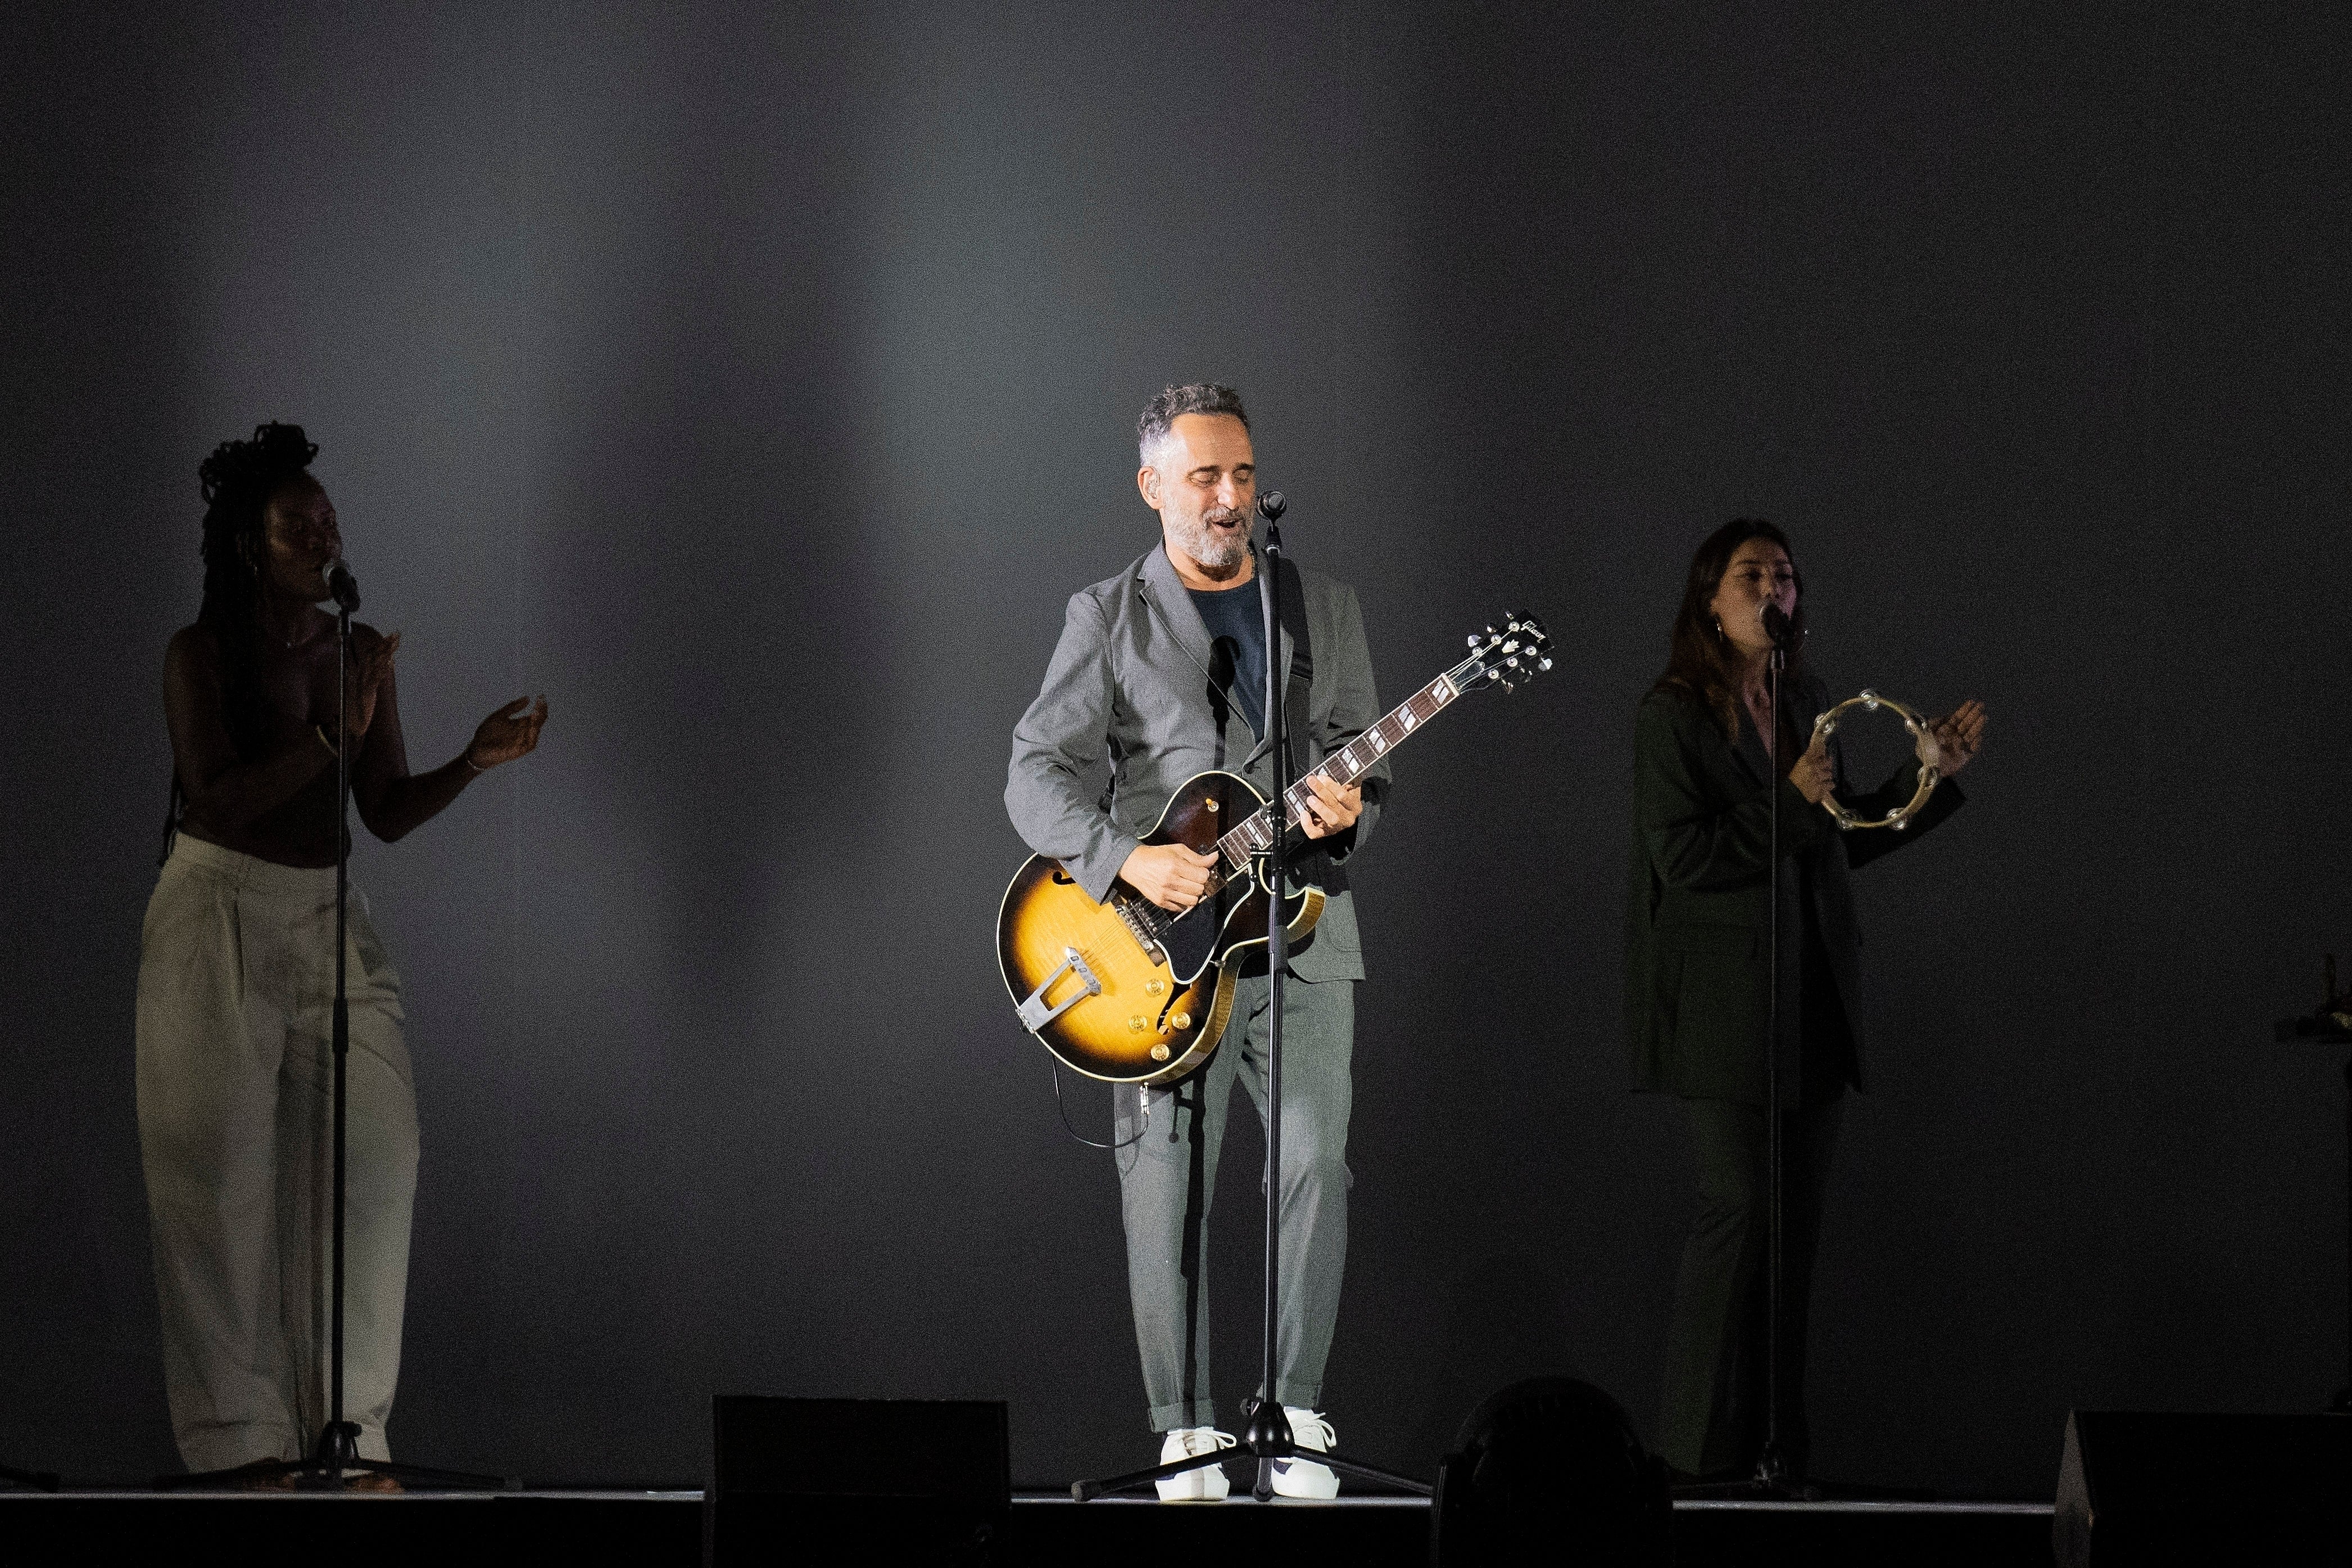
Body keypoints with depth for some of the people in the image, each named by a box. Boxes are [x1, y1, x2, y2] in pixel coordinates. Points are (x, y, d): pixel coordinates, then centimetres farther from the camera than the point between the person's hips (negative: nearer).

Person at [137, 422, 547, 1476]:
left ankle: (347, 1414, -1)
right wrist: (335, 737, -25)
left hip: (324, 917, 5)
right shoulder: (201, 651, -7)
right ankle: (238, 1423, 0)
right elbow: (218, 799, -18)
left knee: (372, 1147, -6)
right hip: (217, 921, -4)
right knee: (226, 1170, -4)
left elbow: (387, 814, 8)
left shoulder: (358, 653, 7)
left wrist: (474, 761, -8)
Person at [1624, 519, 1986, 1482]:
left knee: (1797, 1216, 7)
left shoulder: (1806, 704, 13)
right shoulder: (1674, 715, -7)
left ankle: (1775, 1433, 13)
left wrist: (1935, 774, 14)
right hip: (1725, 1000, -7)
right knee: (1739, 1206, -9)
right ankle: (1703, 1444, -3)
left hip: (1811, 996, 7)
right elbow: (1683, 856, -14)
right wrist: (1791, 805, -18)